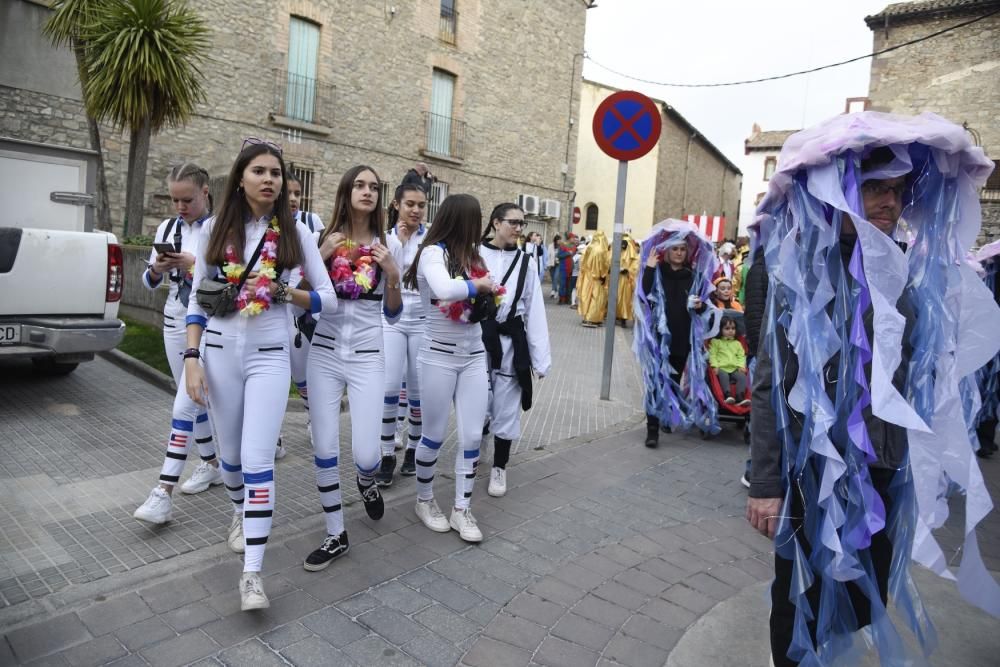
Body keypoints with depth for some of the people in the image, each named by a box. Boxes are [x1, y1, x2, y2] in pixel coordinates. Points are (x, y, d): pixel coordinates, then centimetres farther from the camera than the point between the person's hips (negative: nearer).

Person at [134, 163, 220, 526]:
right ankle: (211, 465, 31)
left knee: (184, 405, -9)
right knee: (195, 401, 15)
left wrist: (195, 265, -23)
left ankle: (164, 492, -5)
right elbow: (149, 283, 12)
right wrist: (158, 268, -9)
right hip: (174, 325, 7)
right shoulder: (167, 228, 8)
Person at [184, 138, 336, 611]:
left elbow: (328, 299, 1)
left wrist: (283, 292, -14)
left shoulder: (295, 233, 0)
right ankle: (241, 512, 47)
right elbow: (198, 299, 4)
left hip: (269, 356, -2)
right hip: (220, 353, 2)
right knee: (230, 454, 14)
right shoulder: (216, 229, 2)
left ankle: (251, 574, -2)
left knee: (257, 460, -8)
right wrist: (192, 358, -4)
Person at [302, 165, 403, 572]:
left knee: (366, 454, -7)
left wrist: (392, 274, -13)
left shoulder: (388, 244, 2)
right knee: (324, 450, 2)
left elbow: (392, 315, 4)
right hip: (324, 354, 1)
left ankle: (366, 482, 32)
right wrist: (321, 257, -9)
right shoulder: (325, 238, 4)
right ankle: (336, 535, 21)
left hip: (367, 358, -1)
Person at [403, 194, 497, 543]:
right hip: (439, 356, -6)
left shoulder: (471, 255, 8)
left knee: (472, 436, 6)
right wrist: (478, 283, -18)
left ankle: (462, 508, 21)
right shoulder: (432, 253, -12)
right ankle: (424, 500, 30)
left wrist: (488, 292, -7)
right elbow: (444, 289, -34)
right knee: (435, 435, 8)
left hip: (474, 356, 6)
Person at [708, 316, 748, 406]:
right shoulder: (715, 342, 12)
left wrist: (741, 365, -4)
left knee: (742, 376, -25)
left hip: (735, 368, 3)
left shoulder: (737, 343, 23)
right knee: (723, 376, -34)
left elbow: (741, 356, 15)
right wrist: (715, 366, -13)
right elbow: (712, 355, 2)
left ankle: (740, 397, -33)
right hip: (721, 368, -3)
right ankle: (728, 395, -43)